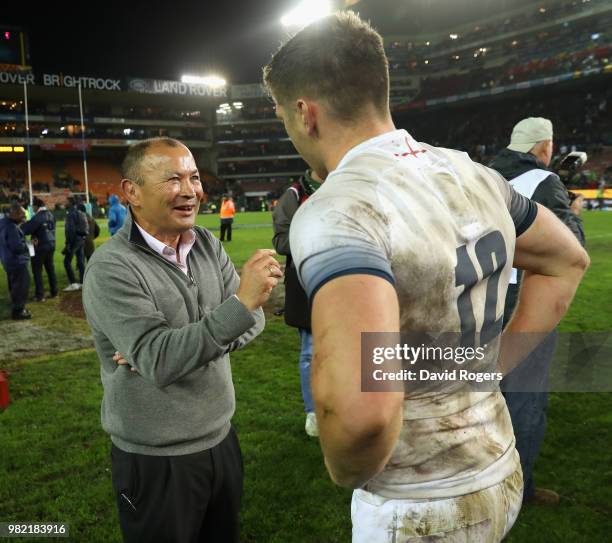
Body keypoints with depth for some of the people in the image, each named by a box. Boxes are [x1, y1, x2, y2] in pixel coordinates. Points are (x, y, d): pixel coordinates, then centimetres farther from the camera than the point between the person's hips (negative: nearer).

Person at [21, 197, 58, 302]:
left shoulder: (37, 217, -18)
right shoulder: (51, 215, 4)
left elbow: (26, 229, -19)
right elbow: (52, 229, 7)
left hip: (40, 247, -7)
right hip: (51, 245, 7)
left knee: (37, 271, 2)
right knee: (50, 269, 15)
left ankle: (40, 295, 3)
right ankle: (54, 292, 20)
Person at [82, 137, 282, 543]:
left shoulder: (209, 246, 1)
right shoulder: (112, 267, -18)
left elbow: (252, 320, -7)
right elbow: (157, 362, -27)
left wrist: (170, 347, -19)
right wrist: (241, 302, -34)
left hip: (221, 439, 6)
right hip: (156, 461, -5)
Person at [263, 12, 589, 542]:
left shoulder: (337, 212, -28)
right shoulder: (473, 174, -3)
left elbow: (360, 407, -43)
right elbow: (566, 261, 13)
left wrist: (346, 472, -19)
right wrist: (492, 364, 8)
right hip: (500, 475, 7)